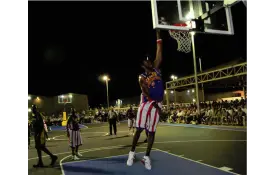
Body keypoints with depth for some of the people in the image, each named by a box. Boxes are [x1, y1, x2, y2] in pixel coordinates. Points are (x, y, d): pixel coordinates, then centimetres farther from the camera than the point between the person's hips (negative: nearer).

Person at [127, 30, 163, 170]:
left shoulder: (156, 69, 12)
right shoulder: (142, 78, 1)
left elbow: (159, 54, 6)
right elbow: (146, 92, -10)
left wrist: (158, 36, 5)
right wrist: (153, 102, -22)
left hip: (157, 104, 3)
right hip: (146, 103, -3)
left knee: (152, 131, 4)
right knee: (139, 129, -1)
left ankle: (146, 157, 12)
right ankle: (132, 153, 14)